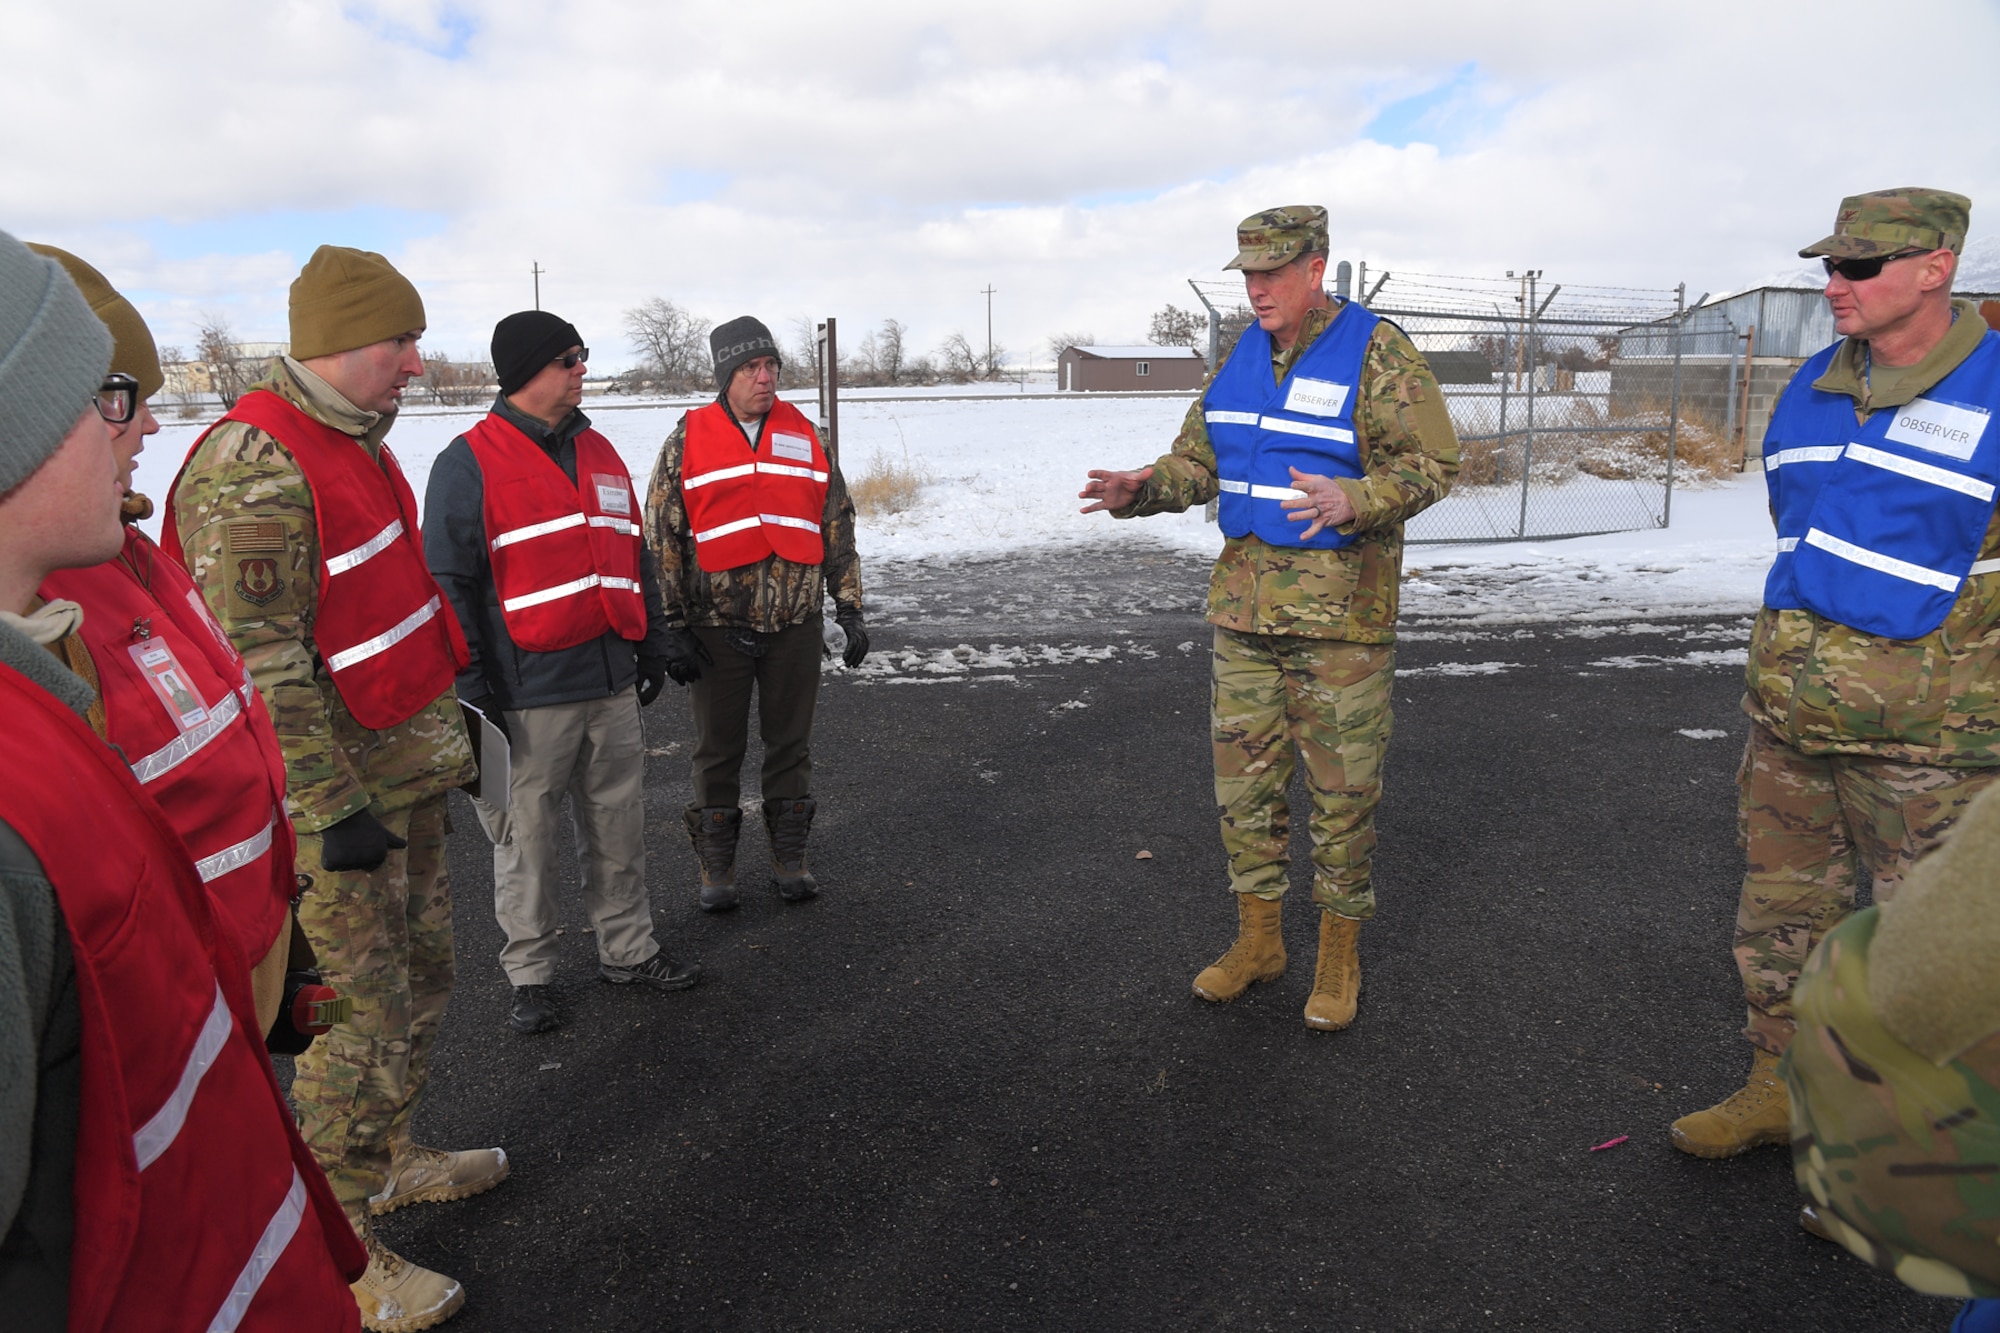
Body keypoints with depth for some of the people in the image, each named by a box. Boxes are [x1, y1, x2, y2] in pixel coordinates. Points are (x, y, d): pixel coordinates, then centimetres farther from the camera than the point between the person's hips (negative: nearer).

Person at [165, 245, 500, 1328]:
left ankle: (386, 1160, 41)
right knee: (368, 1018, 0)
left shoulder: (355, 441, 12)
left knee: (421, 977, 20)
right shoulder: (251, 469, -20)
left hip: (409, 775, 10)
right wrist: (332, 810, -22)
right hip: (338, 794, -9)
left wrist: (449, 720, 23)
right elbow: (261, 669, -23)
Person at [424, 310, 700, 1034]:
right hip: (529, 696, -6)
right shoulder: (470, 463, -6)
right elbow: (448, 585, -8)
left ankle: (628, 949, 29)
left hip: (612, 683, 6)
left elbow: (634, 556, 21)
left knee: (620, 825, 14)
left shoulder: (599, 454, 14)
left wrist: (651, 643, 18)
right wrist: (470, 690, -11)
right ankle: (529, 975, 21)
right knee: (525, 841, 5)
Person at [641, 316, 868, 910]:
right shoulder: (688, 439, 0)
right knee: (718, 749, 9)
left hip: (796, 623, 2)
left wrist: (849, 608, 7)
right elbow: (661, 536, -1)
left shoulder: (806, 436, 7)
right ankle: (717, 865, 23)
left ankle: (789, 857, 26)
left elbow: (838, 527, 11)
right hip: (717, 628, -2)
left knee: (791, 744, 11)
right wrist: (672, 627, -5)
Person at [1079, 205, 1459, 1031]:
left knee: (1342, 786, 4)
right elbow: (1199, 458, 15)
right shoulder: (1243, 355, 10)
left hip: (1341, 609, -6)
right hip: (1245, 601, 6)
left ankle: (1340, 955, 21)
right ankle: (1258, 940, 27)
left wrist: (1352, 503, -31)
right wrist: (1142, 490, -5)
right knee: (1244, 776, 10)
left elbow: (1431, 463, -12)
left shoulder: (1377, 353, -9)